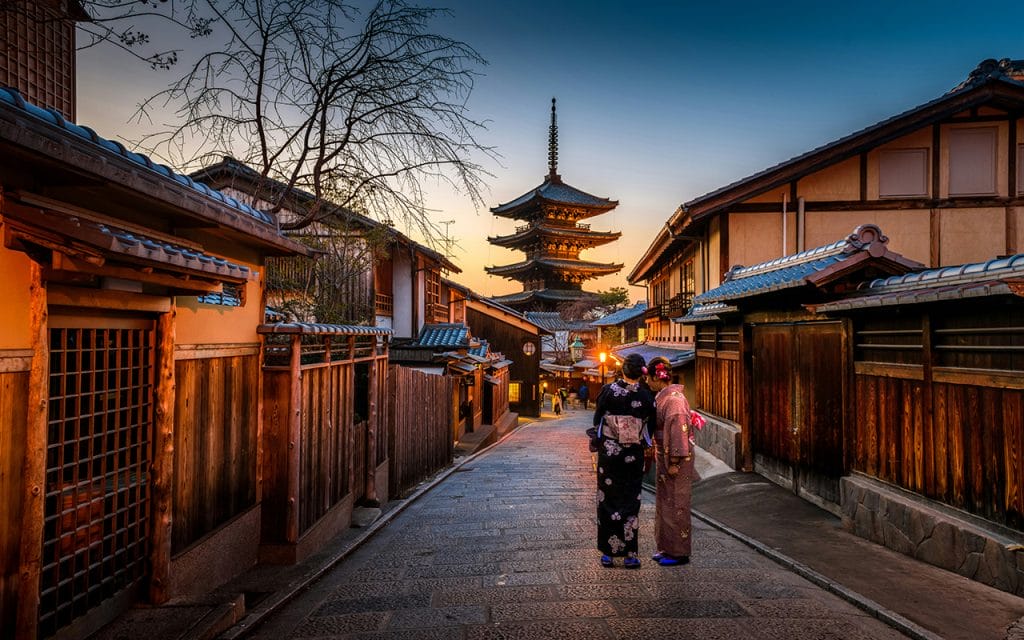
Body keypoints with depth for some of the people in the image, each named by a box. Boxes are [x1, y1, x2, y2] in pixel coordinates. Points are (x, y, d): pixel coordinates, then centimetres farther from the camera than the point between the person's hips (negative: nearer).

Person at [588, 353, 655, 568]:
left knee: (607, 500, 9)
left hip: (608, 452, 0)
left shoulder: (608, 390, -9)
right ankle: (629, 554, 12)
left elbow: (596, 418, -2)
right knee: (631, 501, 9)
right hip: (633, 454, 0)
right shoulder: (645, 395, -7)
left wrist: (596, 441, 13)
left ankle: (608, 553, 14)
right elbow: (653, 422, 3)